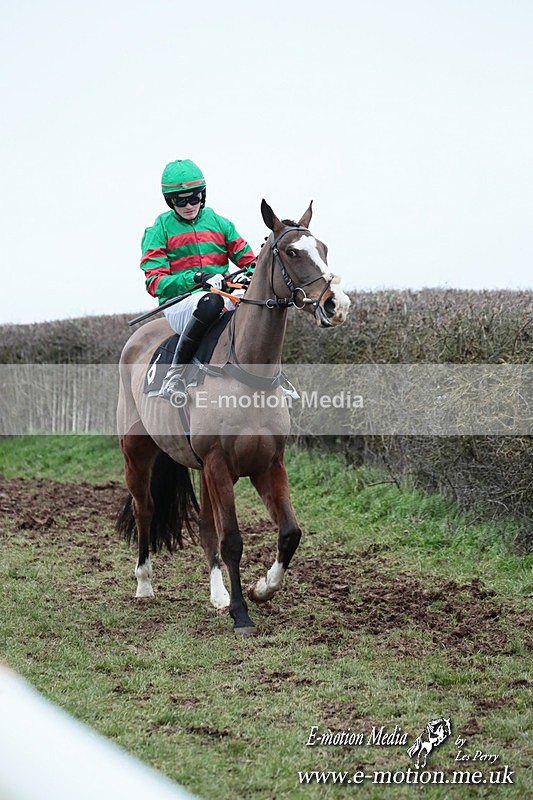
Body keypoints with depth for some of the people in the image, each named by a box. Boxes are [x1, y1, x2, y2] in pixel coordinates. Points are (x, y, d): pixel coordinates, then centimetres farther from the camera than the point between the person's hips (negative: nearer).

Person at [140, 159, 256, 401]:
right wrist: (198, 278, -20)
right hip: (179, 303, -4)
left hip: (222, 296, 4)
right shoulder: (160, 230, 4)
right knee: (211, 301, -41)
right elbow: (155, 282, -5)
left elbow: (248, 259, 16)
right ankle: (175, 374, -29)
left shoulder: (219, 223, 15)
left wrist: (250, 272, -11)